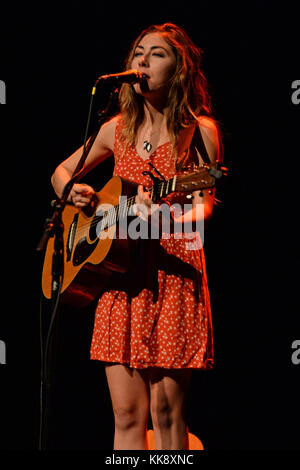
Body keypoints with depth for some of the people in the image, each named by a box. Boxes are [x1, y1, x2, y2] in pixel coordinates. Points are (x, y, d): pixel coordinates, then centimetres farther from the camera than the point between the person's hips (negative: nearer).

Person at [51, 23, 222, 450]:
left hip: (174, 273, -4)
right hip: (119, 273, 4)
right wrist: (73, 192, 1)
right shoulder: (118, 129, 11)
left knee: (166, 410, -5)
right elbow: (61, 171, 24)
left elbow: (203, 206, -11)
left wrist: (168, 221, -32)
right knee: (127, 413, 2)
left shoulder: (199, 131, -2)